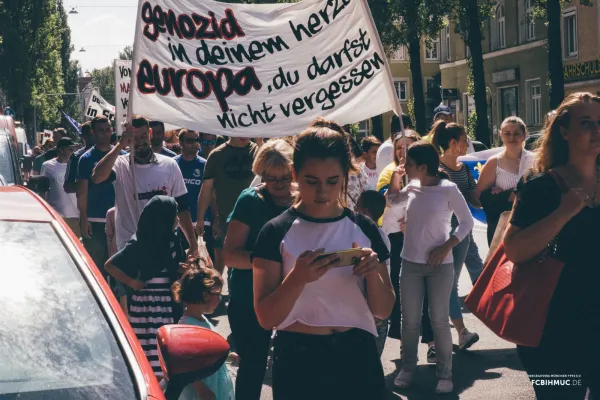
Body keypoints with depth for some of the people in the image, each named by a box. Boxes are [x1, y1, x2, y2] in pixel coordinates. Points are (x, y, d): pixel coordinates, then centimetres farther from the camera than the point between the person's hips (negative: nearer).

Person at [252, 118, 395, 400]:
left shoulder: (364, 229, 1)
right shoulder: (277, 233, -6)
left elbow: (383, 311, 3)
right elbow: (266, 318, -9)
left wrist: (373, 273, -15)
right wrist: (297, 278, -24)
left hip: (357, 358, 2)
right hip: (298, 361, -2)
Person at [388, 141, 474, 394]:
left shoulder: (448, 189, -11)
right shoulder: (411, 188, 2)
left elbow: (467, 221, -5)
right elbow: (389, 202, 20)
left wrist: (446, 247, -14)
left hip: (440, 266, -4)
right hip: (410, 263, 4)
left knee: (439, 321, 1)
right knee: (410, 320, 8)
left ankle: (444, 374, 12)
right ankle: (407, 368, 22)